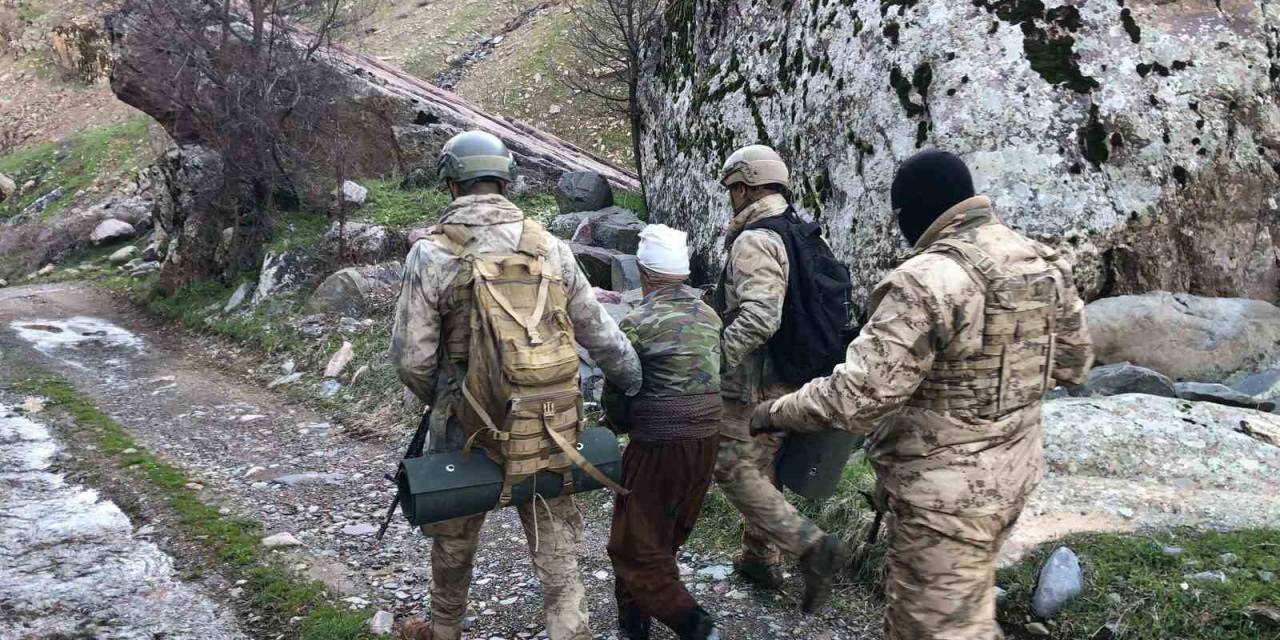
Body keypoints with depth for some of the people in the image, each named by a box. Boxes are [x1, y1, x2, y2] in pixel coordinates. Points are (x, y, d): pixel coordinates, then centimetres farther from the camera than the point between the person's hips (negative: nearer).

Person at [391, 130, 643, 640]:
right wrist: (634, 383, 15)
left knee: (454, 536, 21)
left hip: (466, 423, -1)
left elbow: (412, 356, -12)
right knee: (555, 540, 14)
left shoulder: (431, 254, -13)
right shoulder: (548, 247, -6)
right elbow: (598, 333, -1)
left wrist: (436, 400, 8)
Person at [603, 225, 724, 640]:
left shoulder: (639, 323, -13)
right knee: (667, 536, 18)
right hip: (707, 436, 7)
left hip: (660, 442, -7)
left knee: (636, 542, 4)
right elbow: (714, 376, 7)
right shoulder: (709, 315, 6)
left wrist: (623, 424, 13)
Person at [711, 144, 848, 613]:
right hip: (791, 379, 9)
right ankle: (760, 559, 30)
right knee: (759, 466, 19)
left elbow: (759, 316, -30)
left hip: (754, 382, -9)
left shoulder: (754, 241, -18)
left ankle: (813, 548, -9)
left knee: (734, 471, -2)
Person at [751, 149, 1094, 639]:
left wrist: (775, 413, -10)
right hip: (1011, 473, 8)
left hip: (945, 490, -8)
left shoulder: (927, 280, -24)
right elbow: (1074, 363, 14)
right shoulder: (1045, 264, 1)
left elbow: (859, 395, -25)